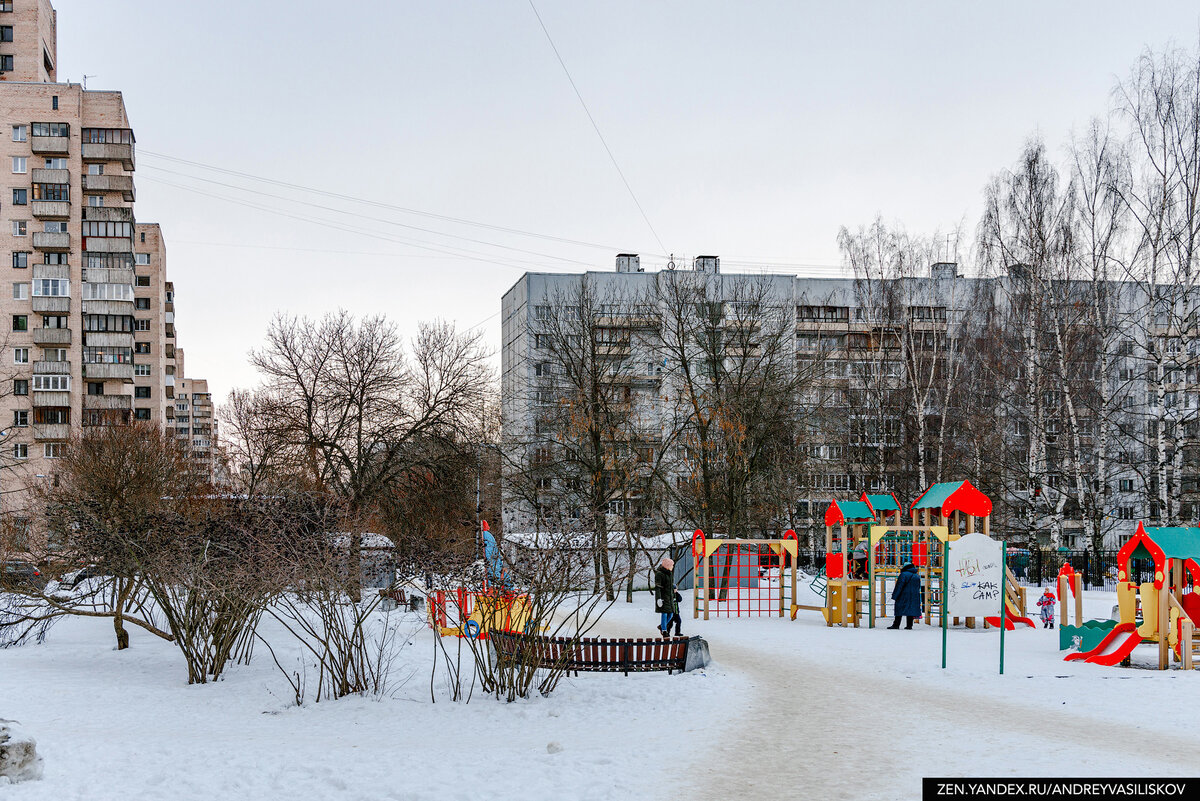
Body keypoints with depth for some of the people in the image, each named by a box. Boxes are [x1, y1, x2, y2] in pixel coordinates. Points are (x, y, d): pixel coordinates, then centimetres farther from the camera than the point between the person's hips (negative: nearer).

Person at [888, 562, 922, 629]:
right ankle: (909, 625, 3)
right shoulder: (917, 576, 13)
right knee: (911, 610, 7)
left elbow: (899, 586, -12)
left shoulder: (903, 574, -9)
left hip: (904, 596, -6)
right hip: (914, 597, 6)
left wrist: (894, 596, -10)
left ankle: (896, 624, -7)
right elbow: (918, 587, 20)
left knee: (899, 610, -4)